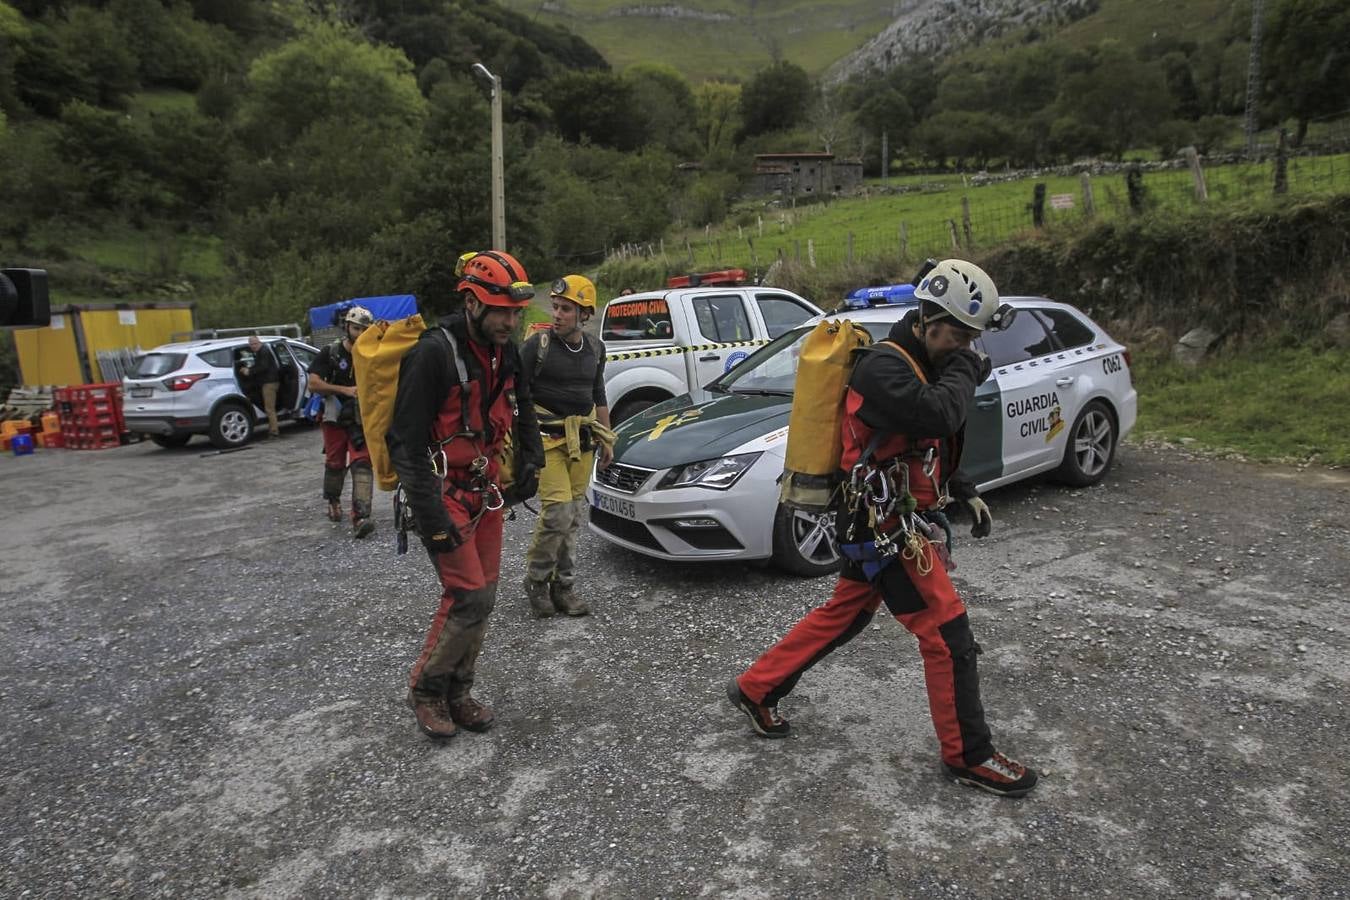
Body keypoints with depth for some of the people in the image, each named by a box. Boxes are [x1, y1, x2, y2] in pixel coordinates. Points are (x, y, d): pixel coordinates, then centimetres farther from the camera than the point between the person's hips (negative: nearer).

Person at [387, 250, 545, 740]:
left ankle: (457, 692, 25)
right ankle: (426, 689, 13)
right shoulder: (434, 352, -20)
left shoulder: (505, 351, 3)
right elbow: (406, 439, -20)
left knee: (483, 593, 9)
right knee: (469, 597, -10)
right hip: (443, 492, -7)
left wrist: (529, 461, 8)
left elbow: (523, 409, 21)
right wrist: (428, 514, -23)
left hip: (485, 488, 7)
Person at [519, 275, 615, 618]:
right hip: (546, 437, -5)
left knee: (574, 516, 7)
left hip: (582, 439, 5)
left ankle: (562, 586, 18)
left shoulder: (594, 348, 9)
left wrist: (606, 439, 19)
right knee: (558, 511, -13)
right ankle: (535, 582, 7)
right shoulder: (538, 344, -7)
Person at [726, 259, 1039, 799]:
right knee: (949, 638, -1)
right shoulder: (884, 367, -20)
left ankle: (755, 689, 31)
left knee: (841, 617, 19)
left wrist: (966, 494, 14)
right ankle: (968, 756, 17)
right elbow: (936, 416, -39)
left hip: (885, 526, 10)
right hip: (888, 531, -10)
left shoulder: (920, 366, 13)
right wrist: (963, 372, -20)